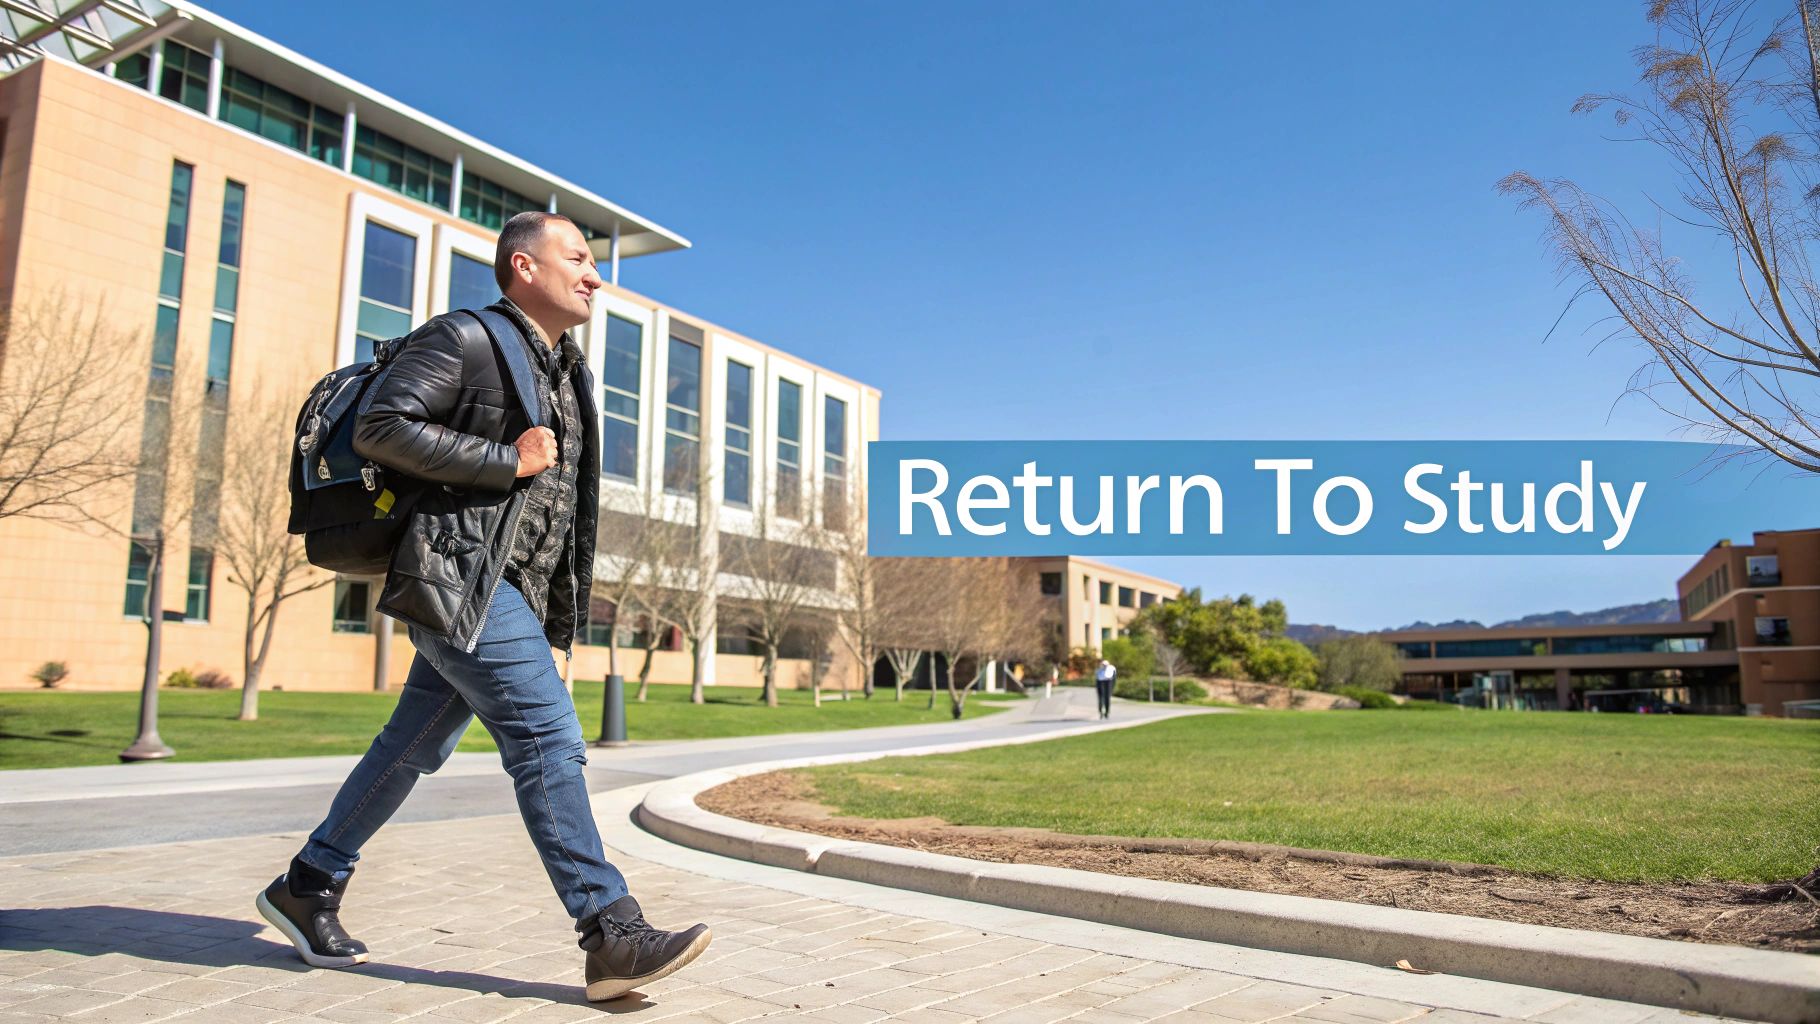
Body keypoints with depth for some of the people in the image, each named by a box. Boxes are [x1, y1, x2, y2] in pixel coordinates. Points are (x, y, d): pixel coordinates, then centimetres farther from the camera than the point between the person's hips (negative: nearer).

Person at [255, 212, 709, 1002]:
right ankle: (612, 933, -12)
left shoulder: (566, 368, 21)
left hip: (515, 590, 9)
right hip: (460, 575, -9)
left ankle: (307, 887, 30)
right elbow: (379, 428, -14)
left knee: (415, 745, 14)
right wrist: (508, 460, -17)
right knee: (547, 736, -15)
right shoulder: (465, 341, -6)